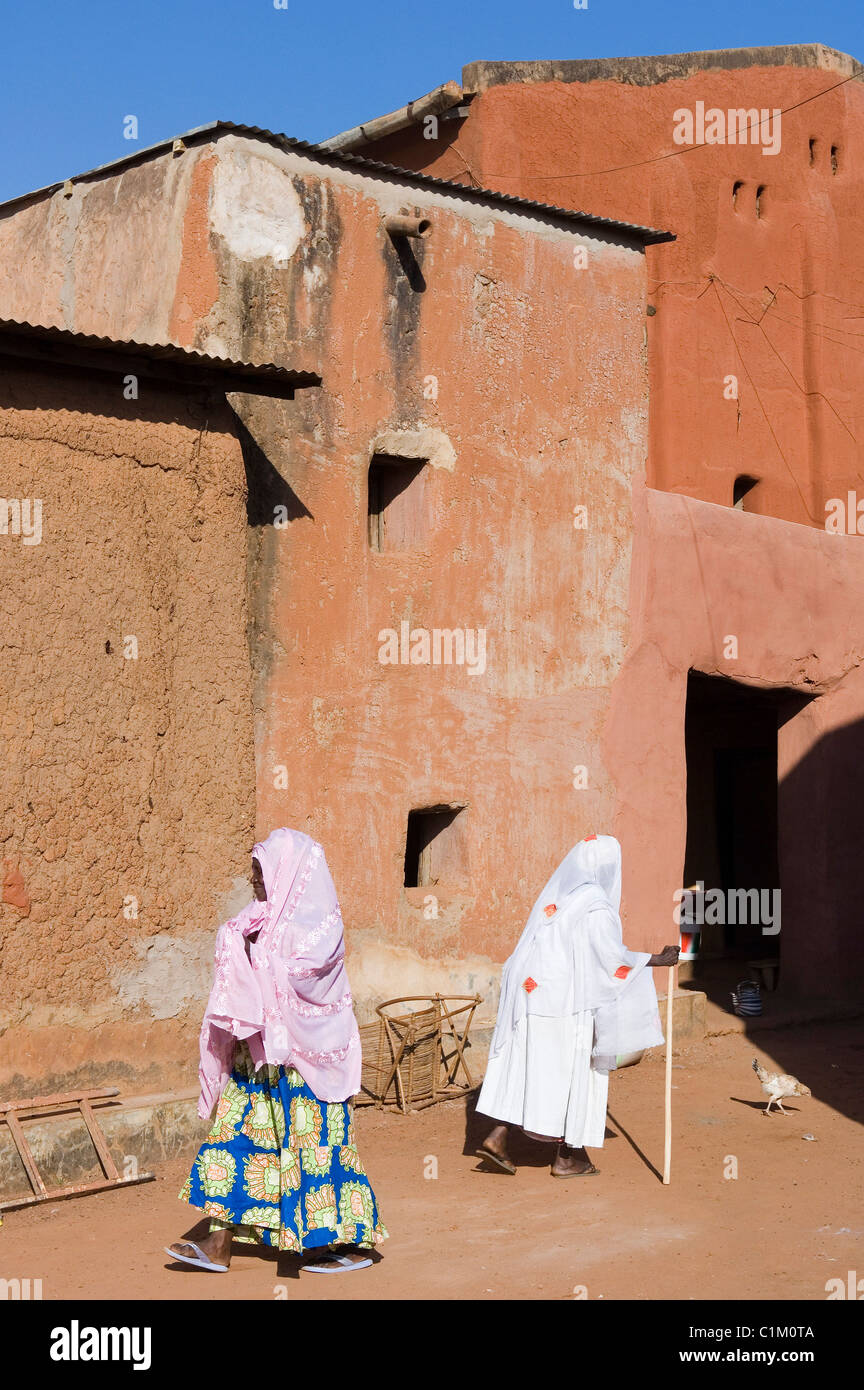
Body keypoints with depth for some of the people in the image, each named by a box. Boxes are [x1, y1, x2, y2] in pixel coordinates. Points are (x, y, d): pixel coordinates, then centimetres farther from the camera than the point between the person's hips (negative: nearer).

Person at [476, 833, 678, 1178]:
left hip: (532, 993, 7)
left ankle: (498, 1135, 3)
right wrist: (658, 959, -2)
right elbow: (613, 957, -13)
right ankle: (567, 1156, 11)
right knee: (571, 1071, 4)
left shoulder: (554, 895, 12)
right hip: (566, 1001, -7)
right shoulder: (595, 904, -12)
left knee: (525, 1065, 12)